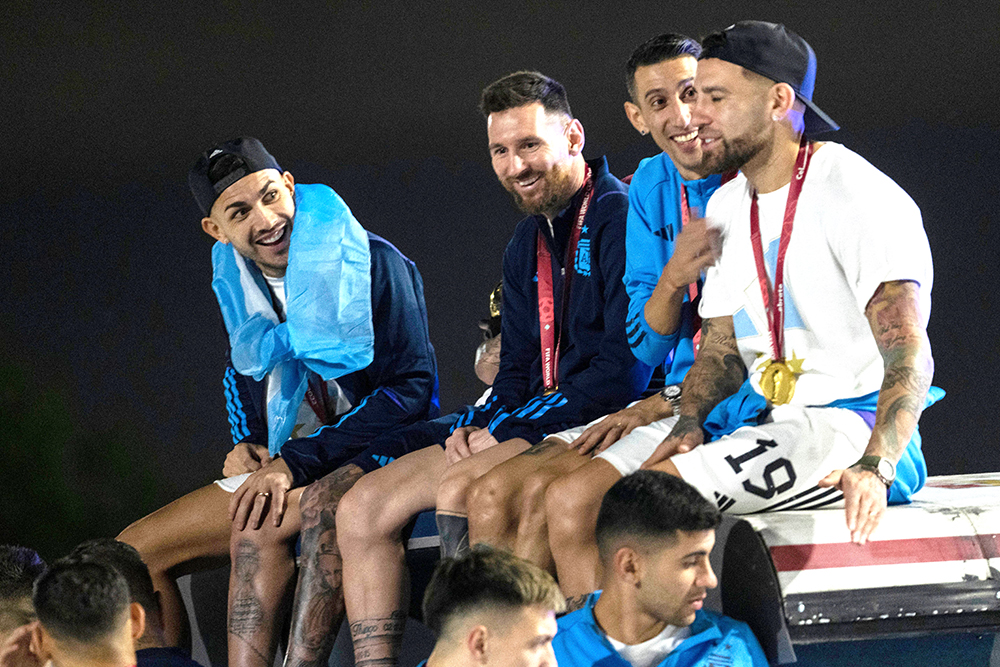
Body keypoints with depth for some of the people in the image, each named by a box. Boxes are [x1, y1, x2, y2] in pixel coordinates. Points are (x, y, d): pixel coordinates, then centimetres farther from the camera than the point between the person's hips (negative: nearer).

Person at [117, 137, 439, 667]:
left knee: (258, 532, -35)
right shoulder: (238, 284, 8)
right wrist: (247, 443, 5)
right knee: (134, 552, -4)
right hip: (278, 467, 8)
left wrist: (297, 461, -22)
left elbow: (411, 388, -19)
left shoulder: (374, 265, -14)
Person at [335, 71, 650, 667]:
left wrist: (506, 428, -14)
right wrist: (476, 426, -1)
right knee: (362, 509, -3)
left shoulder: (620, 218, -12)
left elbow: (626, 372, -18)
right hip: (528, 430, 9)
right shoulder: (527, 245, 18)